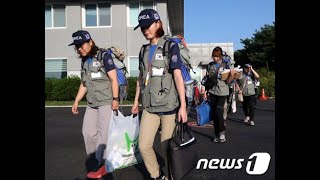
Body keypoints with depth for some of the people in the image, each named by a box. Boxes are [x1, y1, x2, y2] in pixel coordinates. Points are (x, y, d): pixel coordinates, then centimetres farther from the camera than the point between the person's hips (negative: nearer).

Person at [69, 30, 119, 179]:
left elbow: (114, 79, -11)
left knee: (103, 132, -4)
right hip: (92, 103, 7)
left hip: (107, 102, -7)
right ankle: (94, 161, 20)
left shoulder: (104, 56, -7)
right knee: (88, 132, 6)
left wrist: (115, 99, -17)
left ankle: (101, 165, 6)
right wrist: (76, 101, 18)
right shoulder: (84, 61, 14)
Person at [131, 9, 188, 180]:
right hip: (149, 106, 5)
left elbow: (178, 76, -10)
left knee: (166, 148, 3)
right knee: (144, 146, 1)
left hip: (169, 105, -5)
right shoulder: (144, 50, 12)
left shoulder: (170, 46, -4)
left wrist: (183, 105, -14)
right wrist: (136, 101, 17)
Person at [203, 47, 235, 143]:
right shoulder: (210, 65, 9)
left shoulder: (226, 65, -1)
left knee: (219, 111, -17)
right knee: (214, 113, 4)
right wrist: (206, 91, 10)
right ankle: (217, 135, 15)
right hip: (212, 92, 3)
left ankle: (222, 131, 3)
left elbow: (228, 82, -2)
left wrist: (232, 75, -19)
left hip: (222, 92, -3)